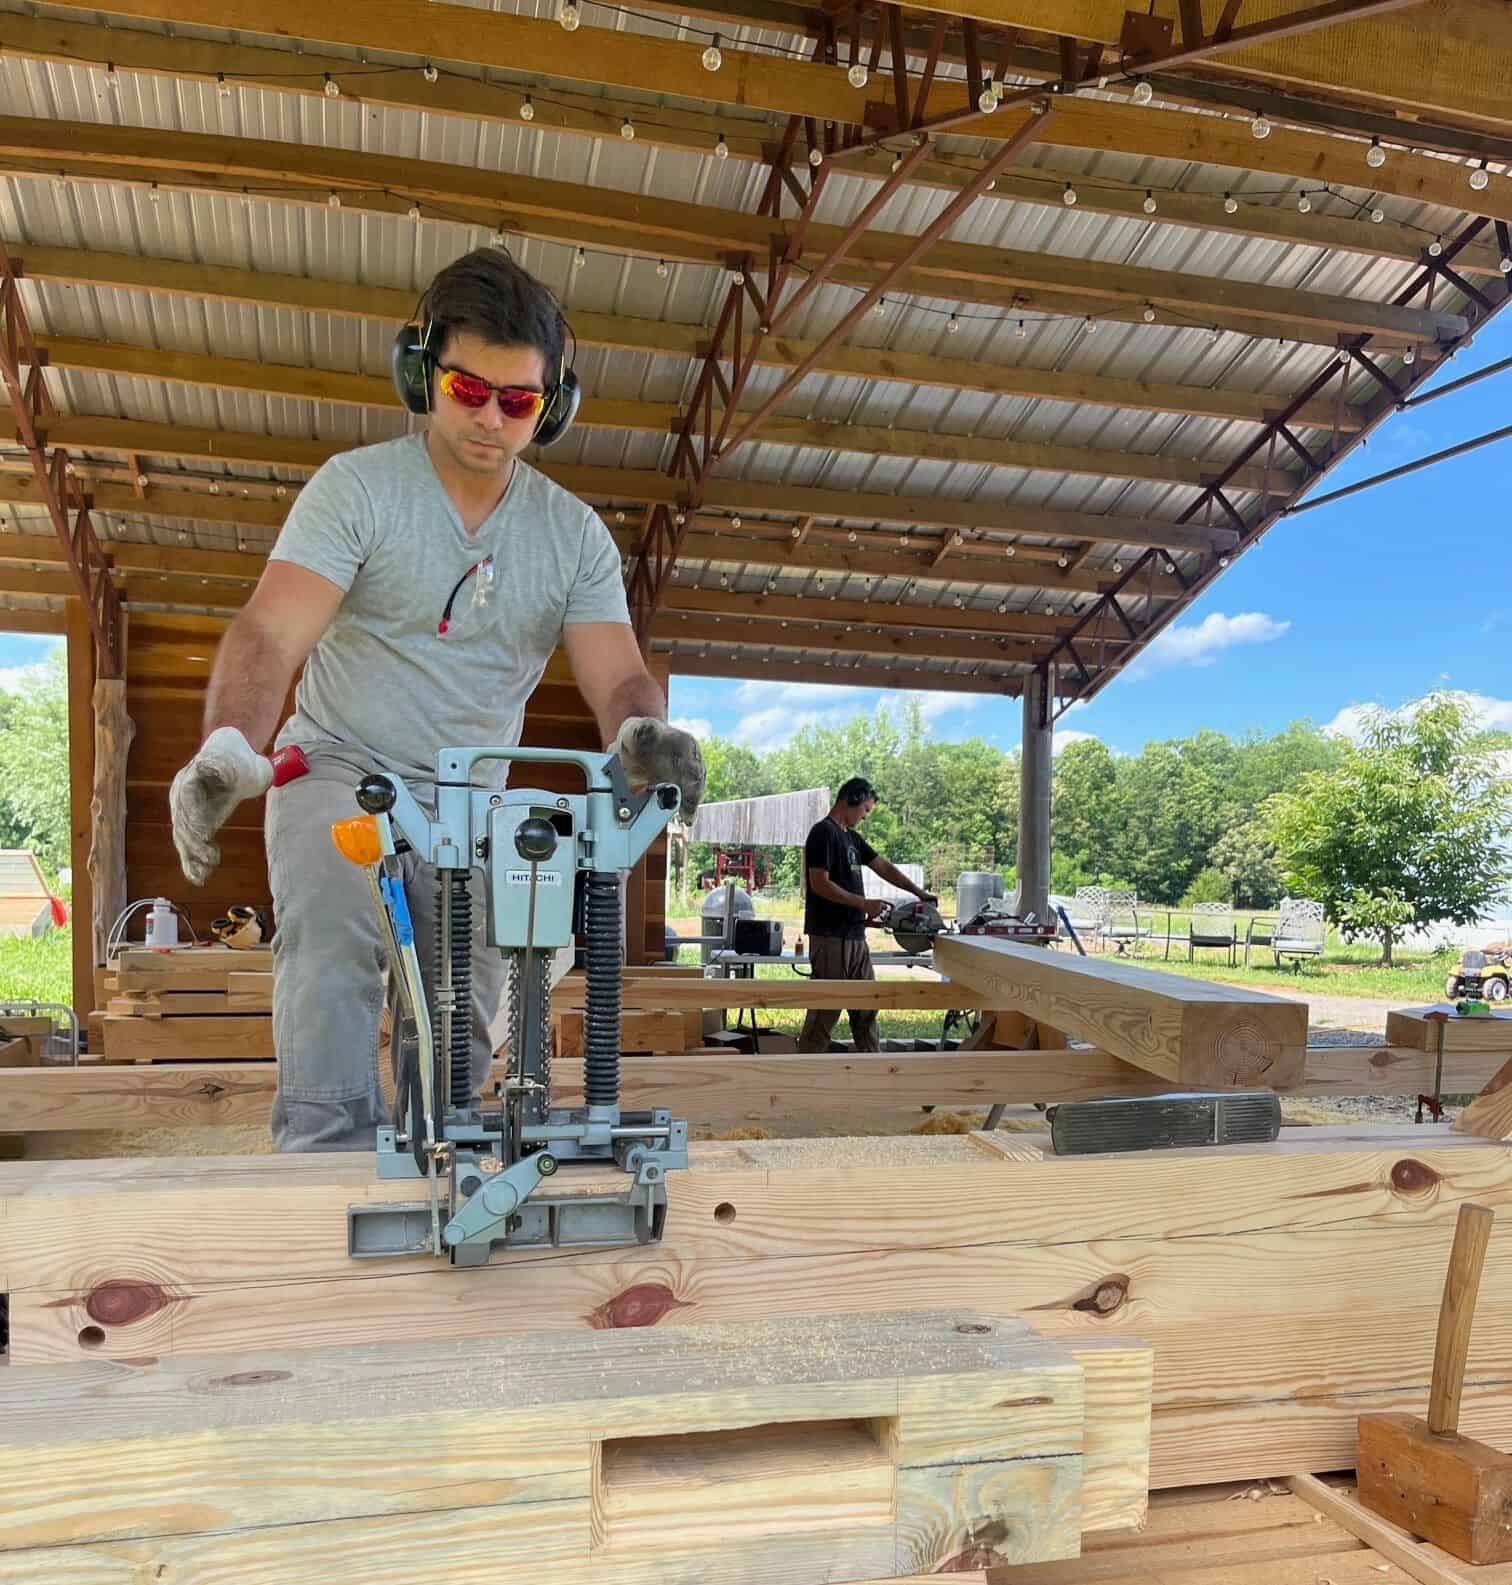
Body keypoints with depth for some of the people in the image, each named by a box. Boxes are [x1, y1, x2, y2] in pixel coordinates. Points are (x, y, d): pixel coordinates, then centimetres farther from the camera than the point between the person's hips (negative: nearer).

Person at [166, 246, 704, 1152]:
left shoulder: (575, 534, 0)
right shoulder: (357, 487, -8)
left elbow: (619, 676, -10)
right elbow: (271, 634, -20)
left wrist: (643, 736, -35)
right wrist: (229, 745, -41)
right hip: (339, 771, -3)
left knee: (465, 1010, 1)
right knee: (333, 951, -27)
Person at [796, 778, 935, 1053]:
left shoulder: (852, 838, 18)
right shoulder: (824, 833, -10)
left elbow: (884, 868, 23)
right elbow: (820, 884, -17)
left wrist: (920, 893, 16)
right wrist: (864, 903, -15)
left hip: (855, 935, 9)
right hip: (830, 937, -9)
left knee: (866, 1009, 12)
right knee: (825, 1012, -5)